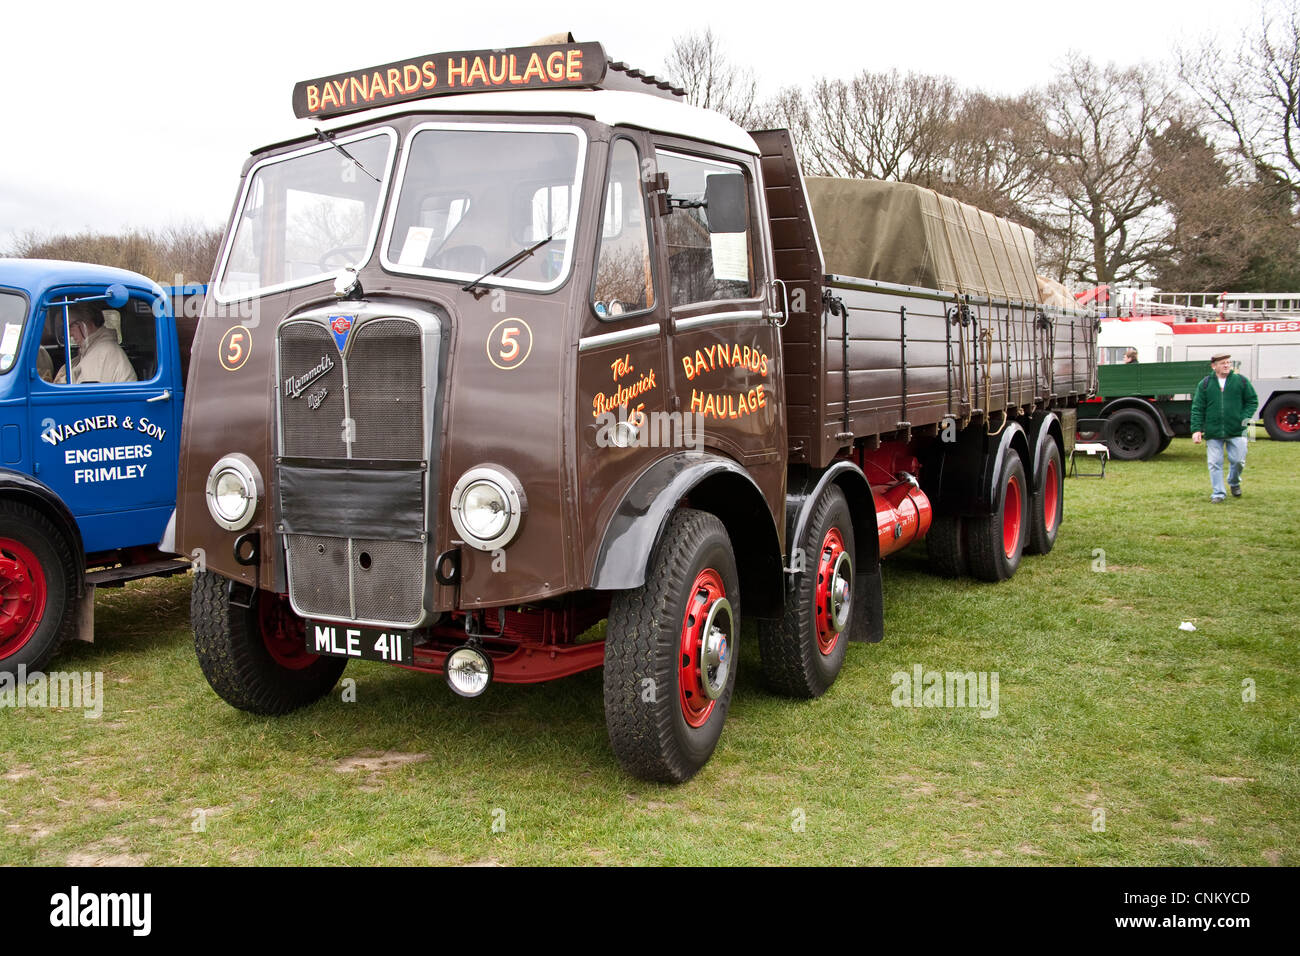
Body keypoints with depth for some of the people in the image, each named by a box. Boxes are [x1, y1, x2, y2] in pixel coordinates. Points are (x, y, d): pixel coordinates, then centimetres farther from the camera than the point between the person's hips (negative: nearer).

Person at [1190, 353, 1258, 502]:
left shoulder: (1241, 381, 4)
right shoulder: (1205, 384, 3)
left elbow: (1252, 401, 11)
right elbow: (1197, 408, 4)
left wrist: (1245, 417, -4)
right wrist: (1196, 429, -4)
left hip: (1236, 430, 0)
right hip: (1213, 433, 0)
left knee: (1238, 460, 3)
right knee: (1215, 463, 0)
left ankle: (1234, 483, 32)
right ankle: (1218, 493, 11)